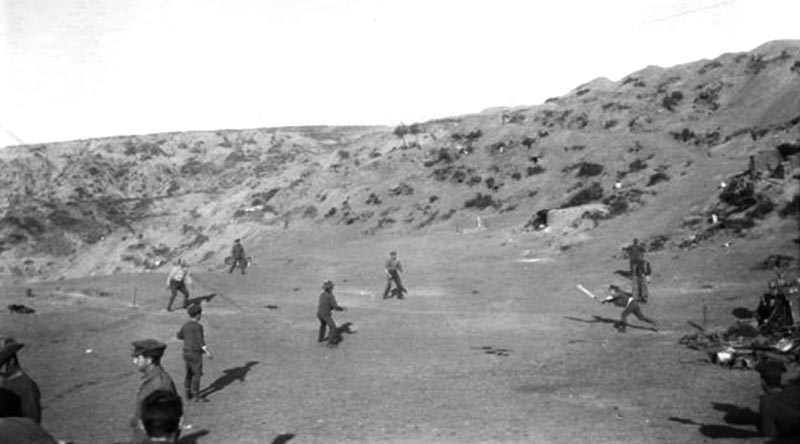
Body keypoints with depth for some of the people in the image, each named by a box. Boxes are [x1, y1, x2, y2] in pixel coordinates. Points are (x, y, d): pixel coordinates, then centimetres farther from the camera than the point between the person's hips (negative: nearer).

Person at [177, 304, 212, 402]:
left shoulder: (186, 325, 6)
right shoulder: (198, 326, -18)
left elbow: (179, 336, 21)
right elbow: (200, 341, -23)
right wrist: (208, 352, -21)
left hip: (186, 352, 8)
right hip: (195, 353, -8)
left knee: (189, 373, 16)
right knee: (197, 374, -1)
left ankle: (188, 394, 22)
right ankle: (196, 396, 0)